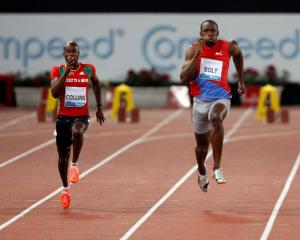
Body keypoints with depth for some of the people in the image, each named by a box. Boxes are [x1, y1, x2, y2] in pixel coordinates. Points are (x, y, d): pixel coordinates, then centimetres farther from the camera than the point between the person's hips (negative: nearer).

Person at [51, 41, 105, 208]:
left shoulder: (88, 69, 1)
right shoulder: (58, 71, -4)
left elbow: (96, 83, 21)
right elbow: (55, 93, -18)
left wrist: (99, 107, 18)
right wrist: (66, 72, -22)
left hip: (82, 116, -1)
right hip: (63, 117, 1)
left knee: (77, 132, -38)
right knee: (63, 157, 7)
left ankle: (75, 164, -17)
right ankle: (65, 188, 30)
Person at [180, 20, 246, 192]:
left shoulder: (228, 47, -4)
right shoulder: (193, 50, -4)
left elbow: (238, 55, 22)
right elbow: (184, 79, -13)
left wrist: (241, 81, 21)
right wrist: (197, 56, -20)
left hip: (221, 97, -2)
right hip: (201, 99, 2)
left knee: (216, 119, -38)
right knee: (202, 143, 16)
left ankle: (217, 168, -36)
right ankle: (202, 172, 49)